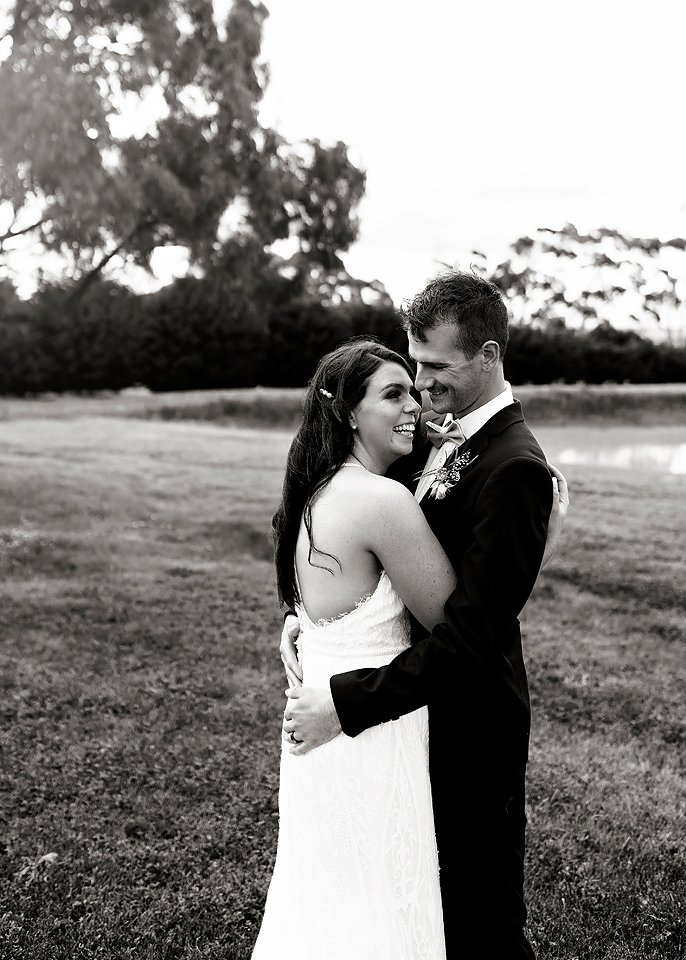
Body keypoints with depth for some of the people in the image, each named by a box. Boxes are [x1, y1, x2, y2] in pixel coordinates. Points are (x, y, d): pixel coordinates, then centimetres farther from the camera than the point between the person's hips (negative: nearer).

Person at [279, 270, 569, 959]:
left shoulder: (514, 469, -23)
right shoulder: (432, 436, 4)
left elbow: (470, 631, -27)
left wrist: (346, 703, -28)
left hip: (469, 728, -8)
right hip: (416, 704, 8)